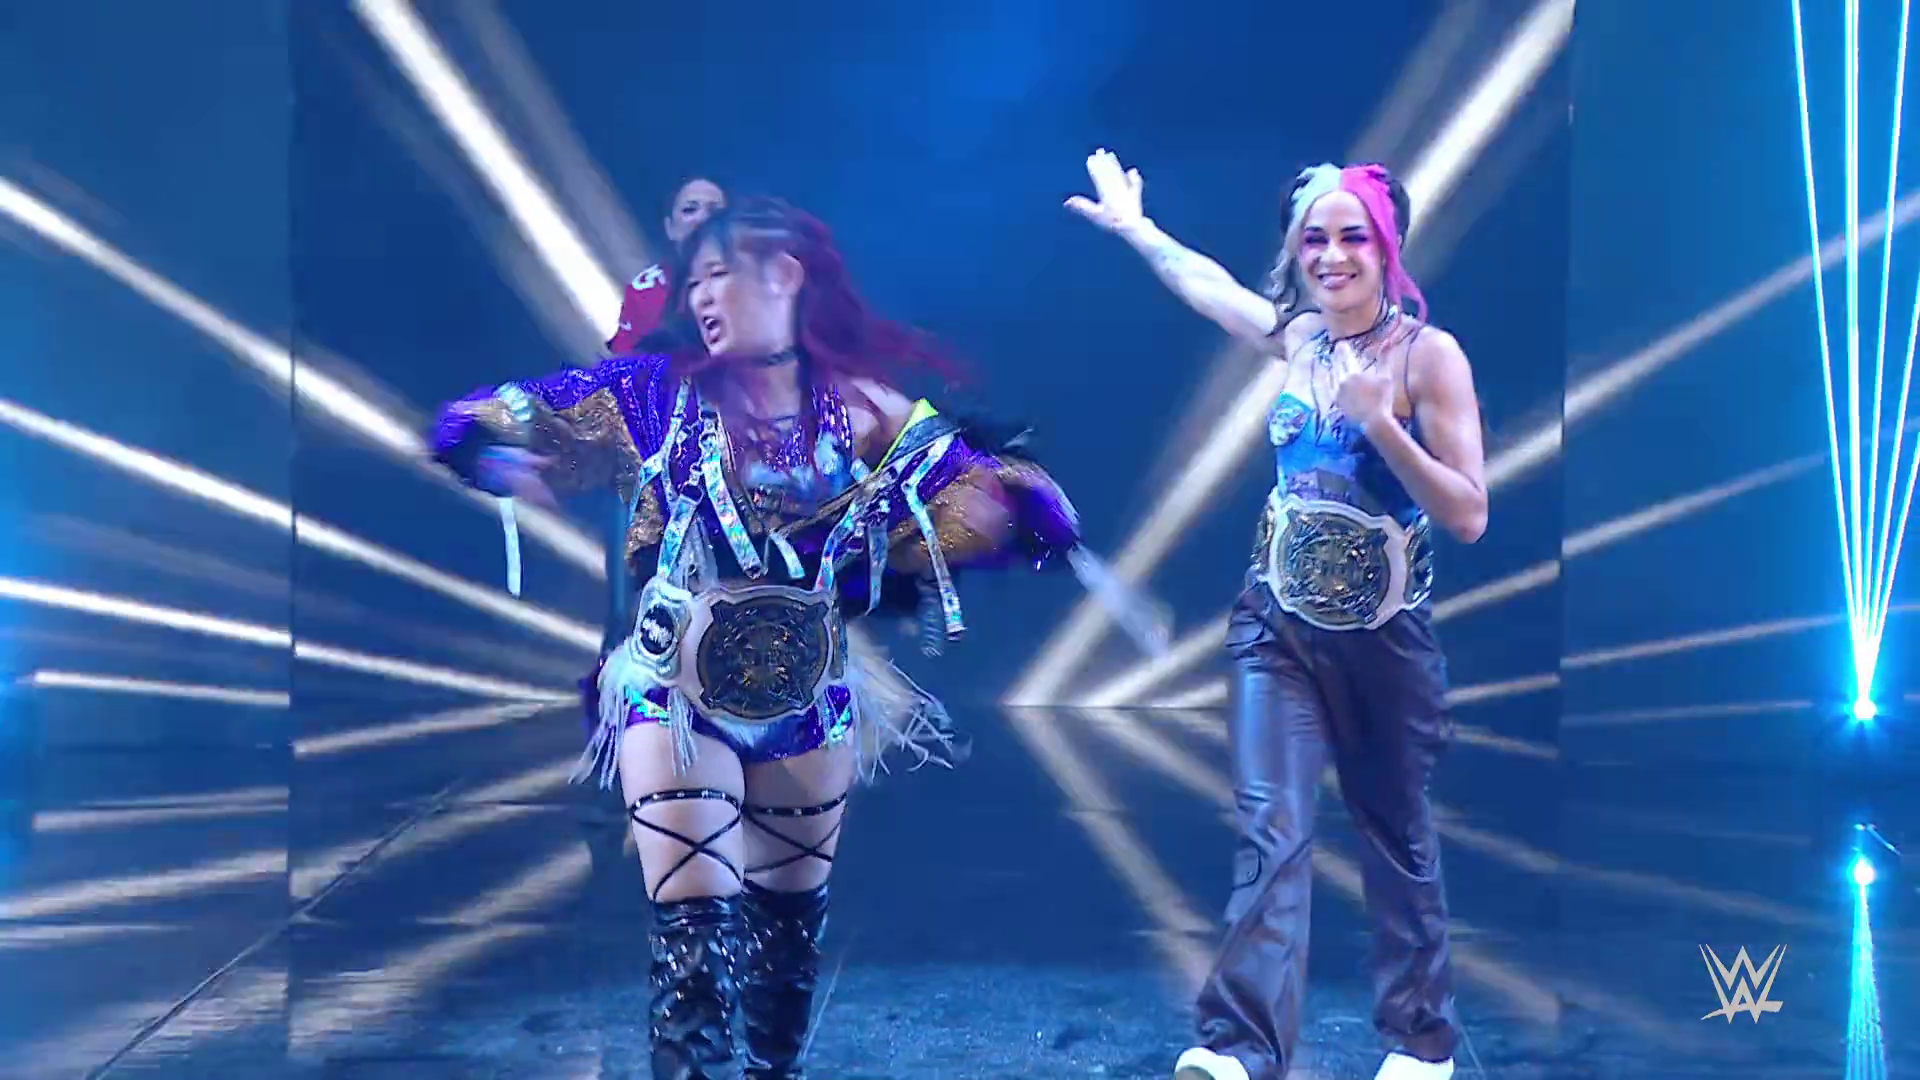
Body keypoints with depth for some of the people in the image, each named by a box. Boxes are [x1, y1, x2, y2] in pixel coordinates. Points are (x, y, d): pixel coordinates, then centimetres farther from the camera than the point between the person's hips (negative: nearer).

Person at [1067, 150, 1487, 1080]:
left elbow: (1468, 517, -15)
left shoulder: (1429, 356, -11)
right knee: (1271, 832, -10)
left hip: (1382, 635, -2)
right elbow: (1203, 280, 23)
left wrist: (1380, 421, -25)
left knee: (1396, 835, 13)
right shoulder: (1298, 336, 3)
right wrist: (1131, 223, 34)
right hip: (1280, 624, 3)